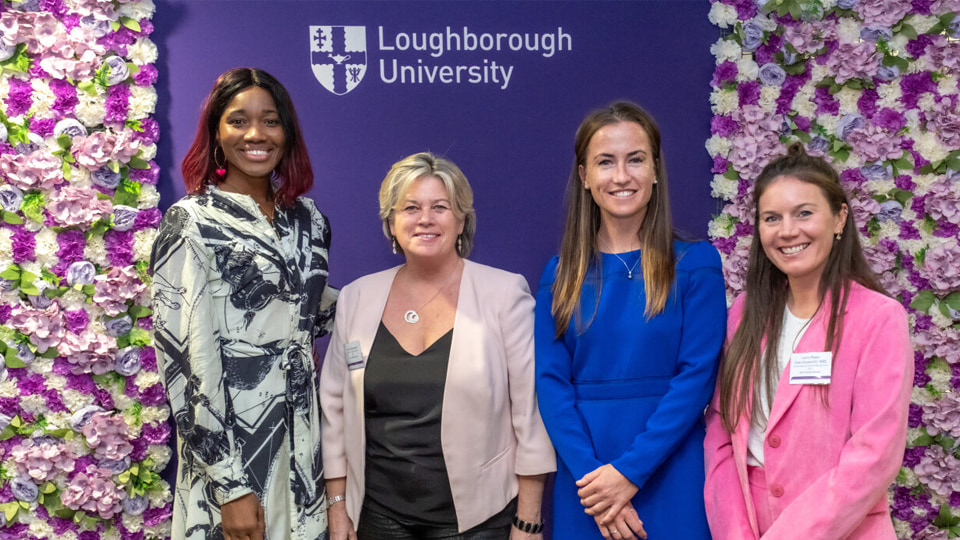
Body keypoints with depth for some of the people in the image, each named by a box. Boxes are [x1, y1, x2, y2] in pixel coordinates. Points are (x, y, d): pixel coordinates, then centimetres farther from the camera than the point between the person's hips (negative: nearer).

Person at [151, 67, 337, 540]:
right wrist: (231, 485, -16)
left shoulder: (306, 217, 6)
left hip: (304, 433, 5)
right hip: (229, 435, -5)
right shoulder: (191, 222, -10)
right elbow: (184, 354, -14)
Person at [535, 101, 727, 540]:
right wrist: (591, 477, -13)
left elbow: (698, 375, -9)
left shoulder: (695, 263, -3)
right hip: (584, 483, 2)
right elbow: (550, 381, -1)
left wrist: (629, 471, -15)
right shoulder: (561, 273, 4)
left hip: (670, 479, -2)